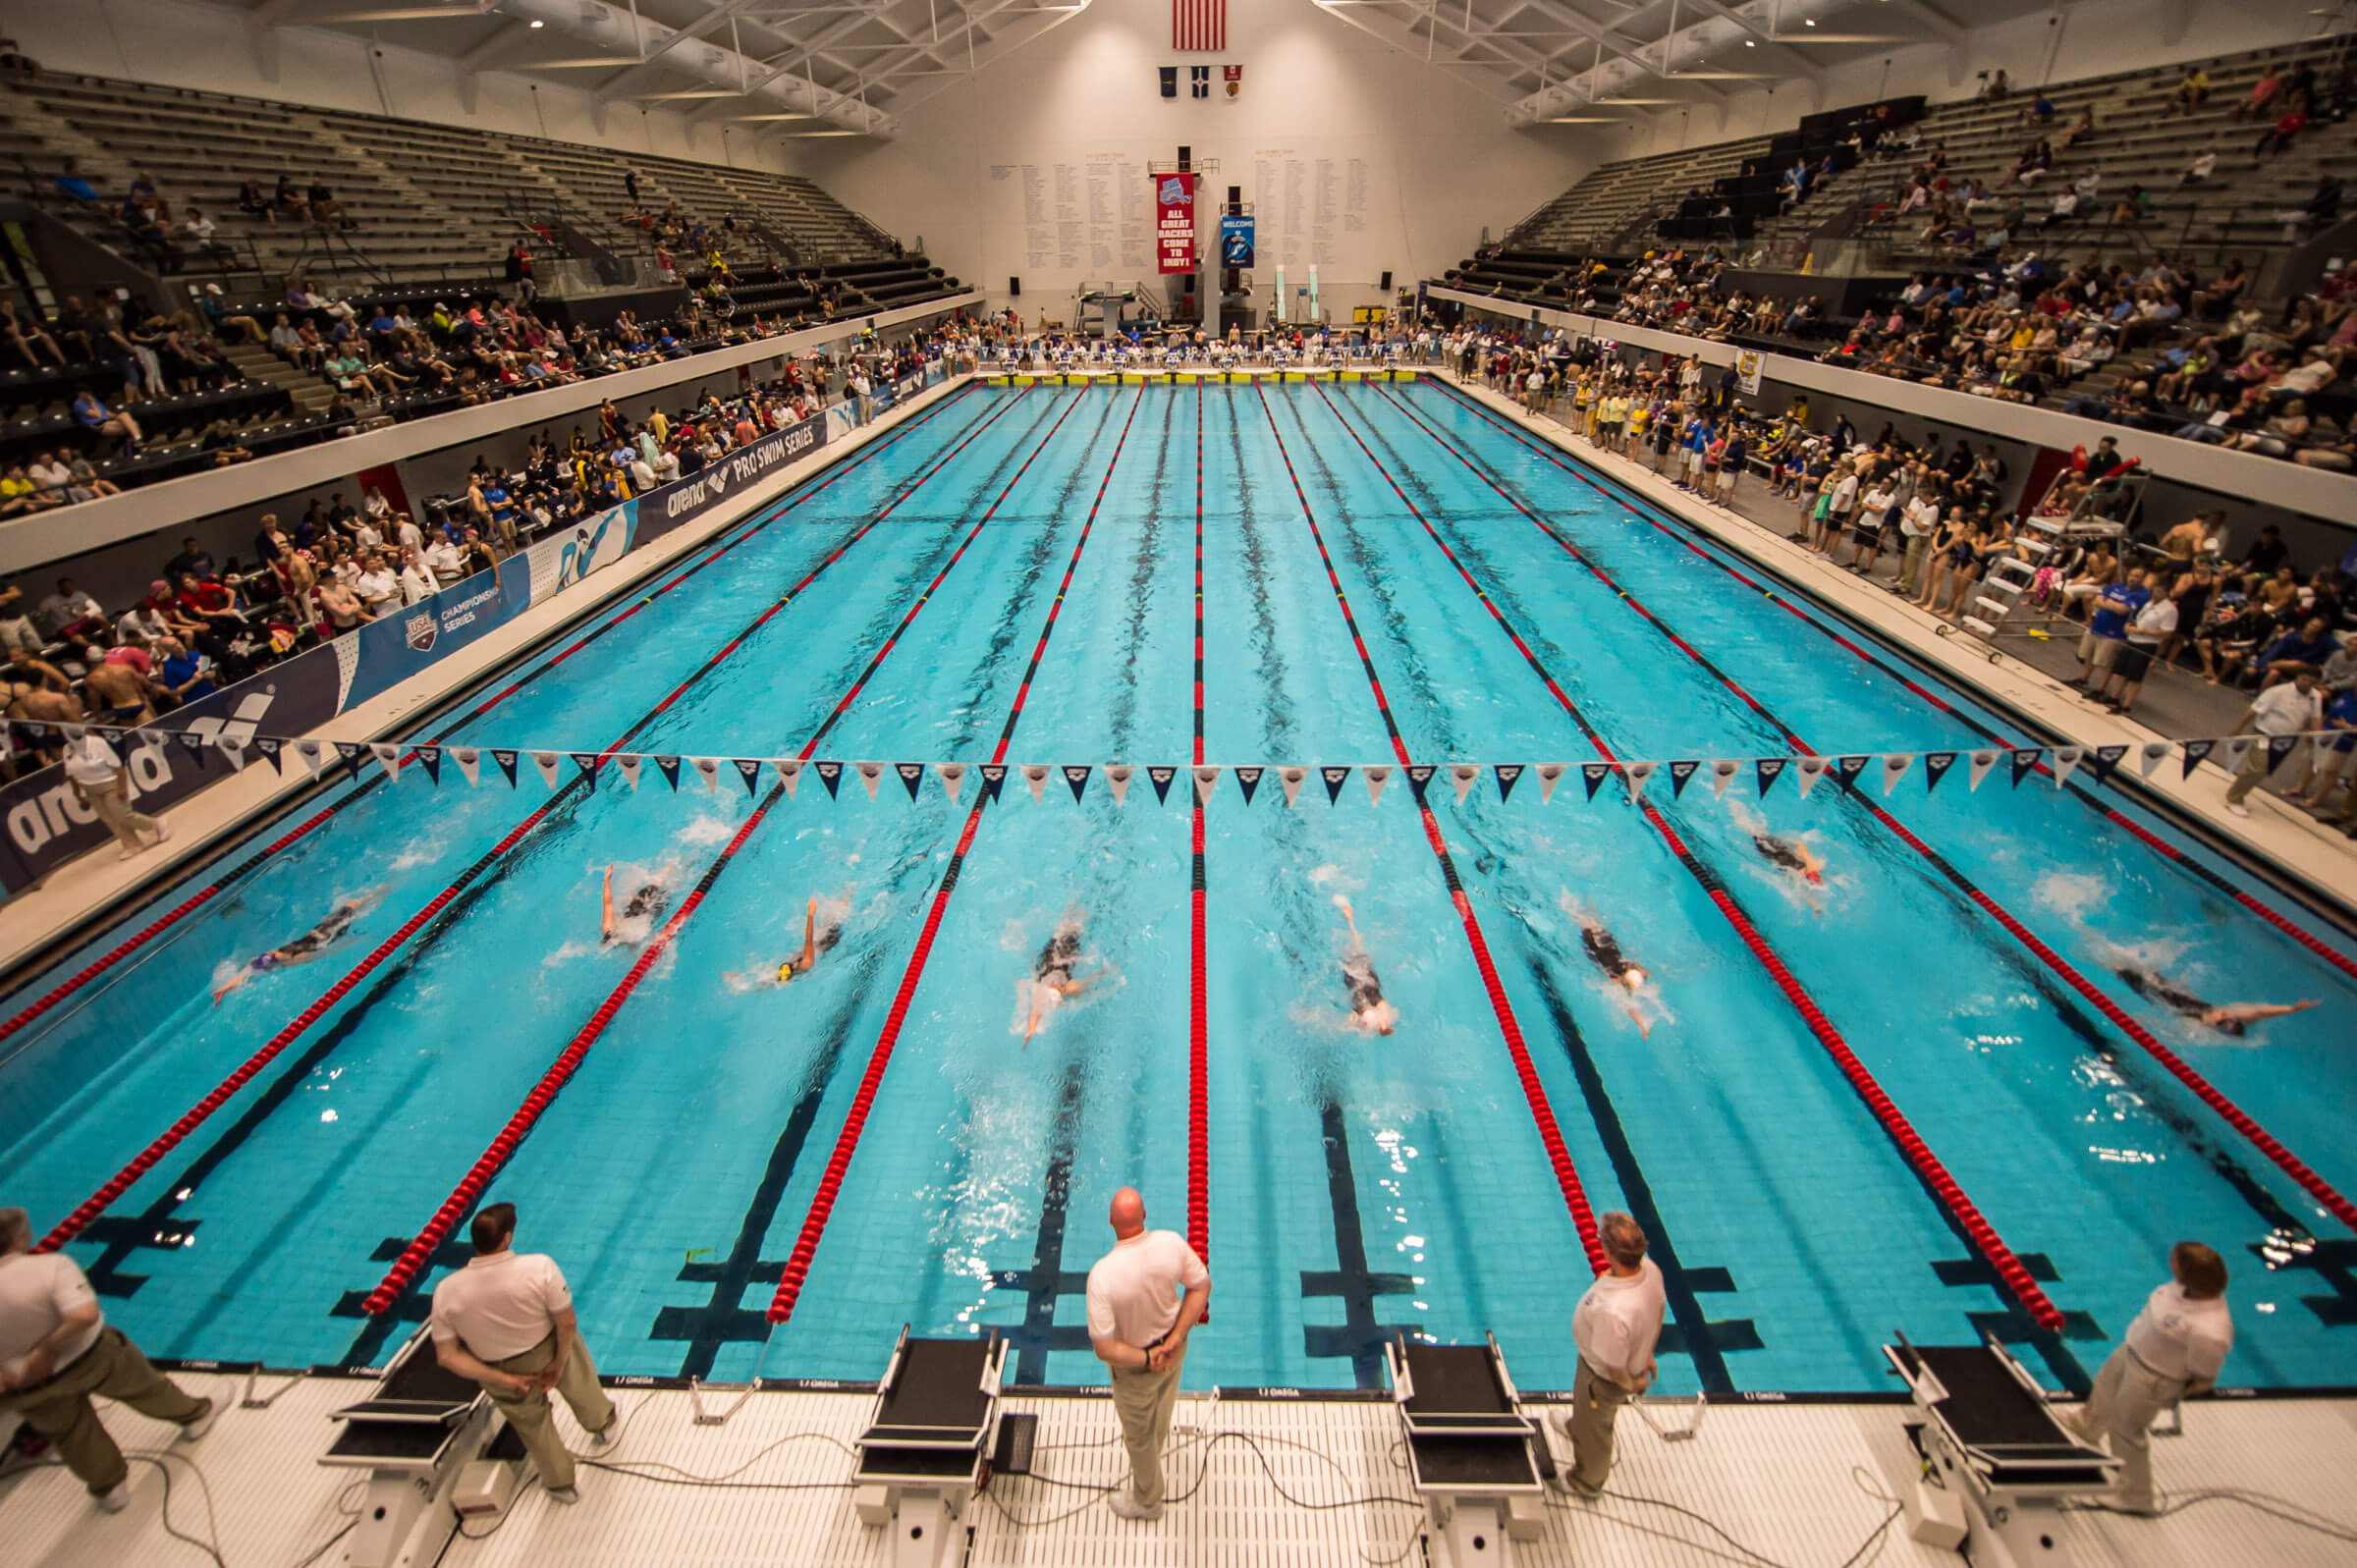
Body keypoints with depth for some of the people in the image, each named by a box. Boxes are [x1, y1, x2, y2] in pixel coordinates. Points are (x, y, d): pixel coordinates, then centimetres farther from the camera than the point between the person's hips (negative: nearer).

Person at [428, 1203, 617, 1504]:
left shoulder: (446, 1292, -24)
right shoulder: (540, 1267, -32)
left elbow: (447, 1355, -18)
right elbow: (567, 1323, -26)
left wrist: (501, 1379, -11)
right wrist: (559, 1364, -8)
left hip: (499, 1370, 2)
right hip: (547, 1352, -2)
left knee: (533, 1426, 28)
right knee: (579, 1384, 33)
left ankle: (561, 1485, 51)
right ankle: (604, 1427, 61)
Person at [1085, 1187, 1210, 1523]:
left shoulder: (1102, 1275, -38)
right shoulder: (1171, 1243, -26)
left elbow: (1104, 1349, -33)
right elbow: (1202, 1287, -12)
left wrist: (1146, 1359, -19)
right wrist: (1175, 1339, -12)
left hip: (1136, 1366, -4)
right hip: (1173, 1349, 5)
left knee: (1138, 1432, 25)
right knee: (1160, 1417, 34)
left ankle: (1147, 1501, 51)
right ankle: (1148, 1460, 65)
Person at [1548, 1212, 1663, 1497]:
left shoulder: (1613, 1311, -48)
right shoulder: (1649, 1268, -25)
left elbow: (1614, 1366, -31)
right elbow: (1659, 1311, -3)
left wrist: (1633, 1384, -7)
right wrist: (1647, 1352, 14)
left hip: (1604, 1378, -7)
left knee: (1594, 1429, 25)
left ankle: (1586, 1482, 54)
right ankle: (1576, 1427, 69)